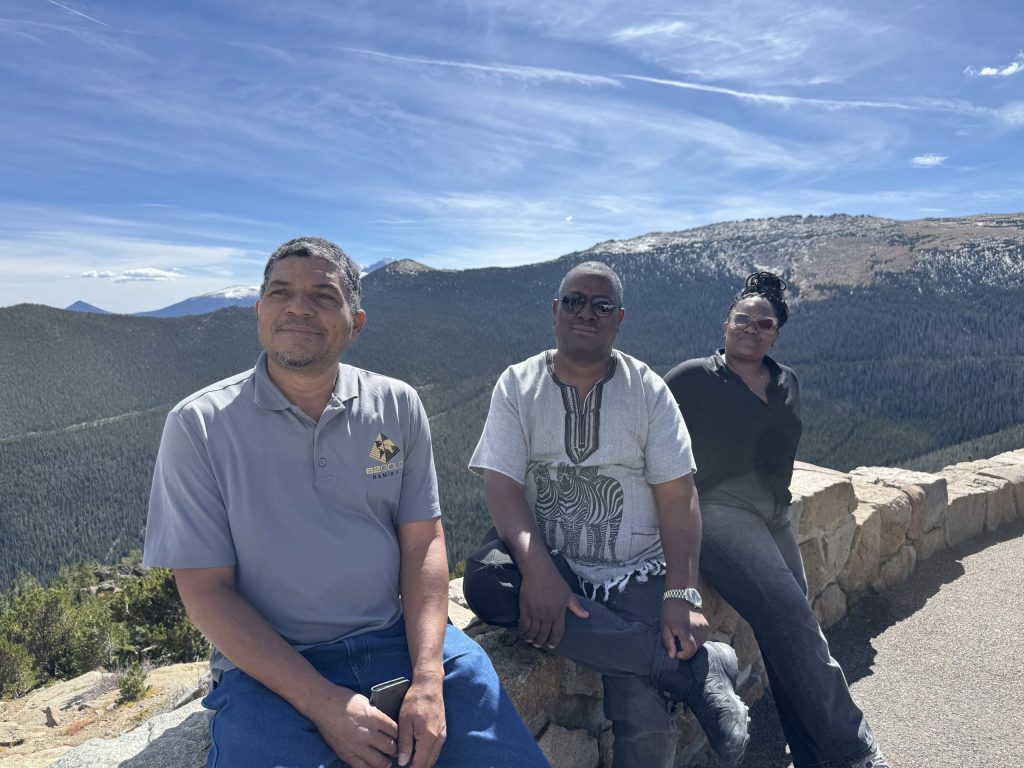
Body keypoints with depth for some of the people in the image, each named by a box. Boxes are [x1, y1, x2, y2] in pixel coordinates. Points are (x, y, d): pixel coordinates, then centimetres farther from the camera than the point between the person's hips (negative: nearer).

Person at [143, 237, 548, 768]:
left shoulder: (397, 406, -1)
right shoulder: (199, 426, -7)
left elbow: (423, 543, 0)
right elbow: (205, 589, -9)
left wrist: (428, 681, -12)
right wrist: (323, 703, -16)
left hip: (399, 639, 2)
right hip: (269, 665, -1)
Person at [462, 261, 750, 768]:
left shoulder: (647, 389, 3)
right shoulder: (518, 385, 2)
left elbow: (677, 499, -2)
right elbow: (502, 486, -8)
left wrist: (681, 595, -14)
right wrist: (536, 567, -25)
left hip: (636, 572, -1)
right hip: (547, 562, 2)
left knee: (643, 721, -26)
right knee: (485, 579, -33)